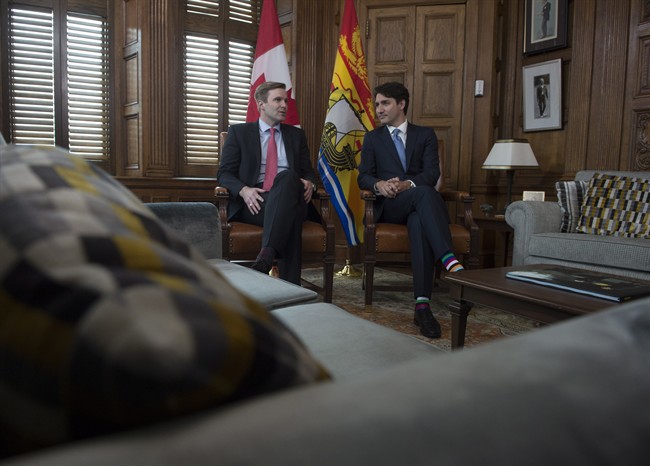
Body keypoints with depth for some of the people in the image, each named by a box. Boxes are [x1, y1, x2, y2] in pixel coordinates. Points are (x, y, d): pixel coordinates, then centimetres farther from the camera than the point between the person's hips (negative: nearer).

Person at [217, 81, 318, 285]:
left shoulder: (296, 135, 23)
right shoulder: (239, 132, 13)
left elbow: (308, 171, 21)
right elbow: (224, 173, 6)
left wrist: (309, 183, -6)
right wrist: (244, 190, -17)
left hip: (288, 198, 2)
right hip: (253, 202, -2)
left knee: (288, 177, -37)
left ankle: (267, 254, -52)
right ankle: (290, 284, -41)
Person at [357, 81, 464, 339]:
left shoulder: (425, 134, 17)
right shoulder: (372, 138, 20)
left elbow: (432, 173, 2)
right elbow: (363, 177, 7)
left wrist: (407, 184, -20)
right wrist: (379, 184, -18)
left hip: (418, 205, 1)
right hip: (388, 206, -1)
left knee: (419, 224, -39)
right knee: (425, 192, -36)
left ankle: (422, 305, -46)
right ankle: (450, 260, -50)